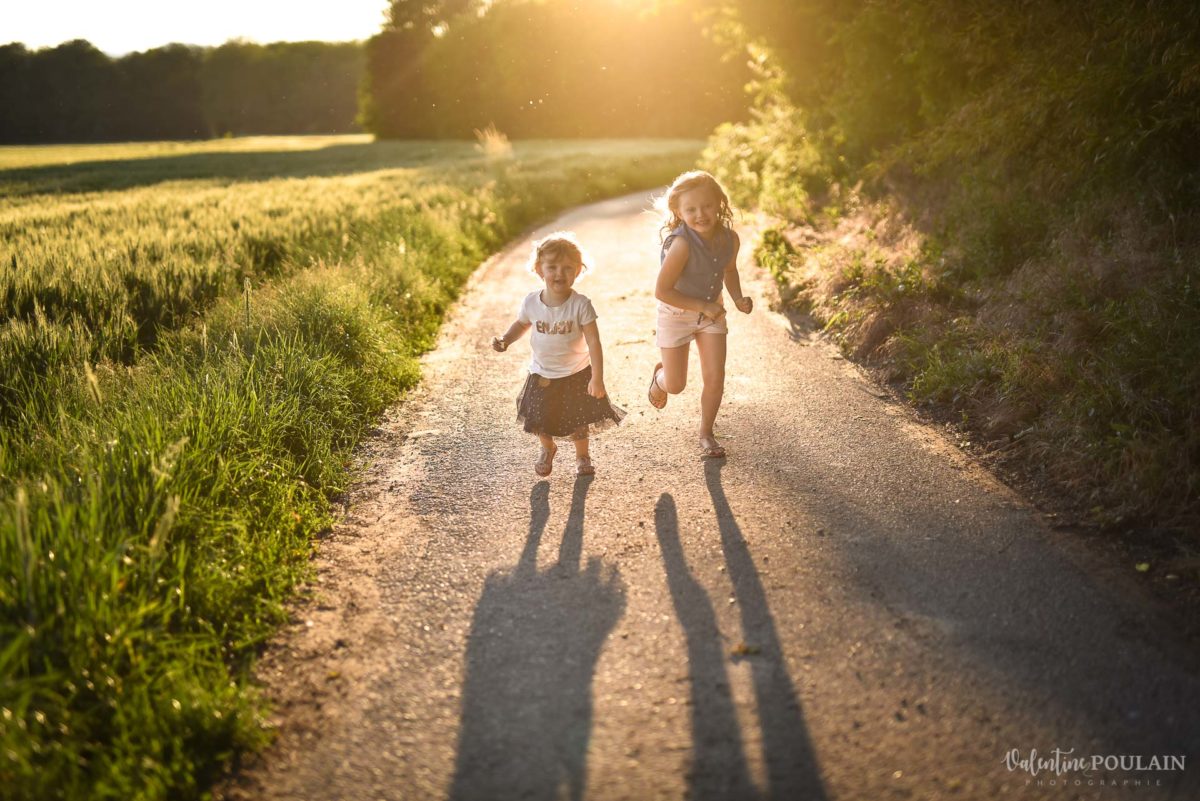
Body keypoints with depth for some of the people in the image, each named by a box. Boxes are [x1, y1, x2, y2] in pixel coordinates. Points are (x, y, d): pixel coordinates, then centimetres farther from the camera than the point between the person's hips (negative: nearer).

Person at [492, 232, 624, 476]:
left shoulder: (580, 305, -21)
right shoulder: (531, 302, -12)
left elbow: (593, 342, -20)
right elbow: (521, 324, 8)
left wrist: (597, 378, -23)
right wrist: (505, 339, -11)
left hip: (576, 374, -2)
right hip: (542, 375, 2)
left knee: (578, 421, 10)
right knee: (541, 420, 15)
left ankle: (582, 456, 38)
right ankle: (547, 449, 47)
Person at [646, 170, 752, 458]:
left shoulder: (730, 238, -15)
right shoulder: (682, 244, -34)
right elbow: (662, 291, -29)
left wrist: (738, 298, -8)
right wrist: (703, 306, -27)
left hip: (711, 311, 4)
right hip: (676, 314, -4)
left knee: (715, 378, 0)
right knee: (676, 385, 7)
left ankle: (706, 433, 24)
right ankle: (659, 376, 46)